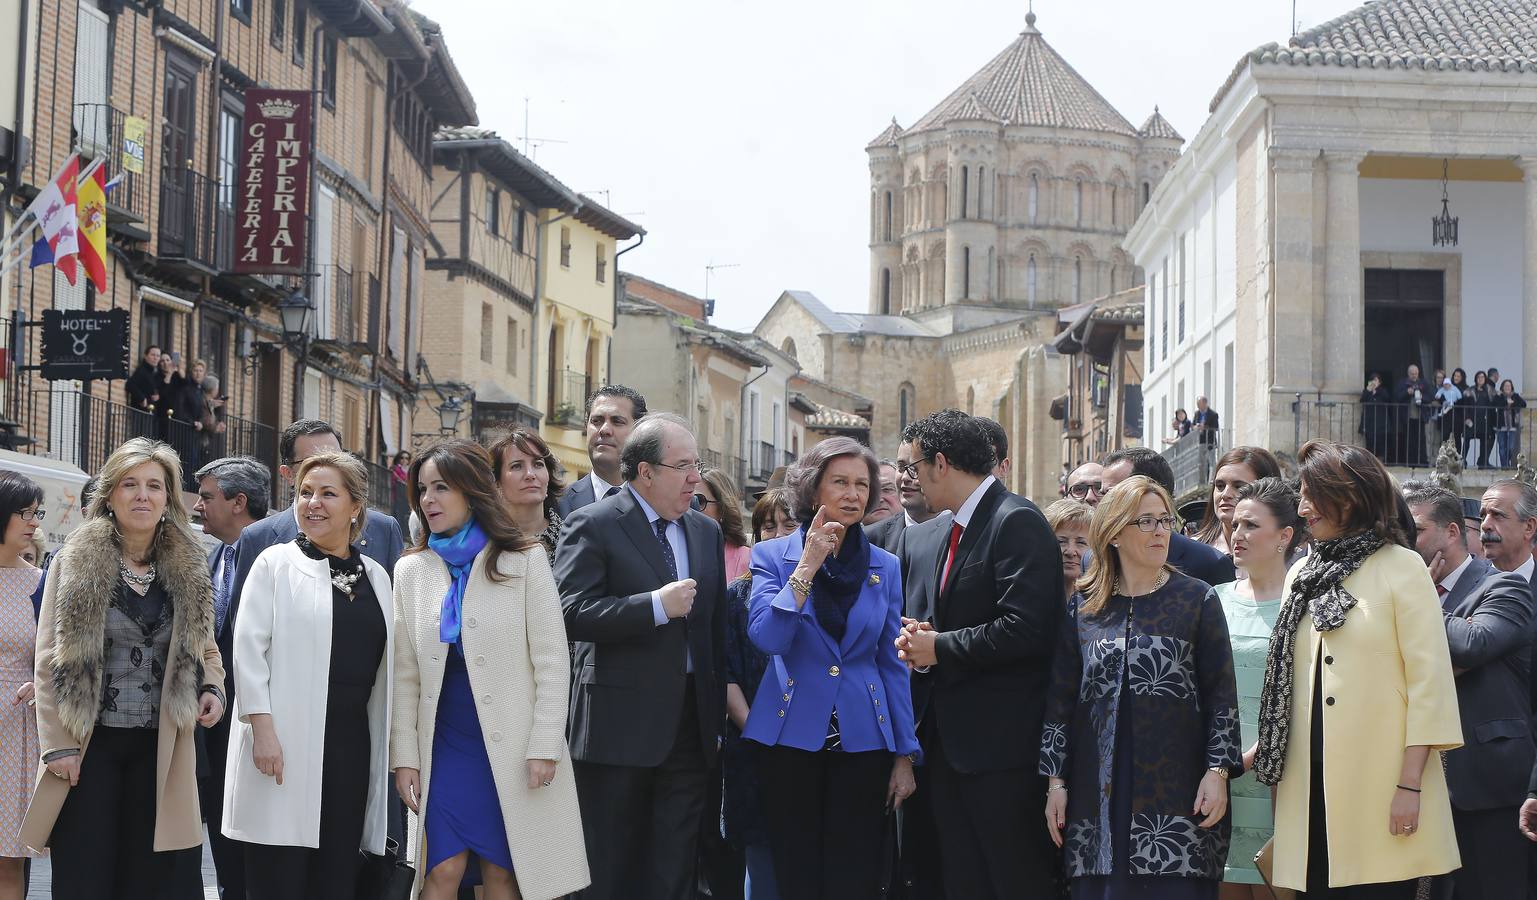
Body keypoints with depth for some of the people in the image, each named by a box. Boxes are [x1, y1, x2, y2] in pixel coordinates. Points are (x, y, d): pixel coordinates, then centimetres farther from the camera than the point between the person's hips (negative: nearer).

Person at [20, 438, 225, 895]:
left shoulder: (189, 571, 8)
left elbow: (203, 648, 19)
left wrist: (213, 689, -3)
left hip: (160, 750, 2)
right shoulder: (74, 564, 0)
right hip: (89, 748, -2)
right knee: (84, 879, 1)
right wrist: (58, 747, -7)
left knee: (159, 879, 2)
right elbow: (51, 661, -1)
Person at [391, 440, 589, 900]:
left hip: (511, 749, -2)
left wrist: (544, 747, -10)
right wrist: (404, 757, 1)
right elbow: (405, 675, 7)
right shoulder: (412, 570, 7)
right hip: (444, 743, 2)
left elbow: (551, 662, -4)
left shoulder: (524, 561, -2)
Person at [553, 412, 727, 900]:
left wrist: (717, 716, 17)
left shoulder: (706, 531, 13)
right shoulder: (593, 525, -7)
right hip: (620, 726, -5)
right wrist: (656, 606, -21)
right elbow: (572, 614, -17)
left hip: (690, 724, 6)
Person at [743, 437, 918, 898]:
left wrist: (905, 755, 3)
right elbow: (767, 637, -15)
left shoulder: (885, 567, 6)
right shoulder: (772, 556, 0)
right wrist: (807, 567, -19)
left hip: (862, 740, 1)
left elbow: (892, 665, 6)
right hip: (792, 736, -1)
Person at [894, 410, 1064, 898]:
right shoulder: (934, 537, 15)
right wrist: (917, 641, 0)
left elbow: (1025, 629, -22)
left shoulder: (1017, 522, -13)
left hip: (1001, 742, -9)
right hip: (950, 742, 9)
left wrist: (940, 648, -13)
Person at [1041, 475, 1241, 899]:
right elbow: (1061, 700, 10)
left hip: (1176, 787, -2)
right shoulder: (1084, 610, 9)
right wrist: (1055, 781, 6)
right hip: (1098, 792, 2)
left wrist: (1218, 770, -7)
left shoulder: (1198, 600, 4)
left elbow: (1221, 692, 1)